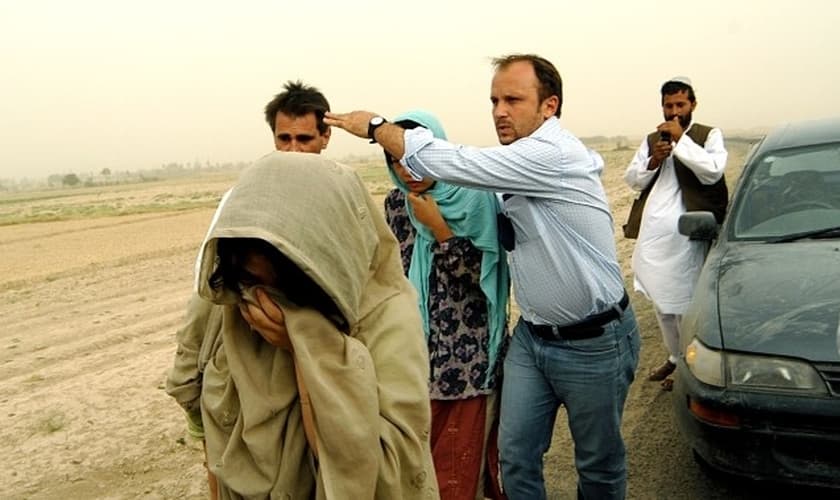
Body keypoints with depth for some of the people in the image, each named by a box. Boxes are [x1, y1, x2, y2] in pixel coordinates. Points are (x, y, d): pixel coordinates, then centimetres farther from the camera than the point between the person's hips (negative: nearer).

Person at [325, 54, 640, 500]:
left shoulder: (553, 154, -23)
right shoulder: (518, 161, 6)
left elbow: (447, 162, -26)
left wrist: (375, 125, -15)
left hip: (593, 342, -7)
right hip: (532, 334, 7)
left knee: (598, 461, 13)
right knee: (516, 456, 9)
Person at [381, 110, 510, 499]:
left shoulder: (474, 198, -11)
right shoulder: (396, 205, 4)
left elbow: (479, 275, -14)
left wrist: (437, 226, -20)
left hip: (469, 352, -5)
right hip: (417, 350, 5)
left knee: (465, 449, 5)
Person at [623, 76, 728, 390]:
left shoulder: (709, 135, 2)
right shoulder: (652, 139, 17)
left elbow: (712, 172, -15)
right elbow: (632, 180, 10)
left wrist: (681, 139, -14)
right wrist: (653, 161, -7)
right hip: (652, 232, 6)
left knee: (683, 303, -3)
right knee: (660, 302, 14)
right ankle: (674, 357, 30)